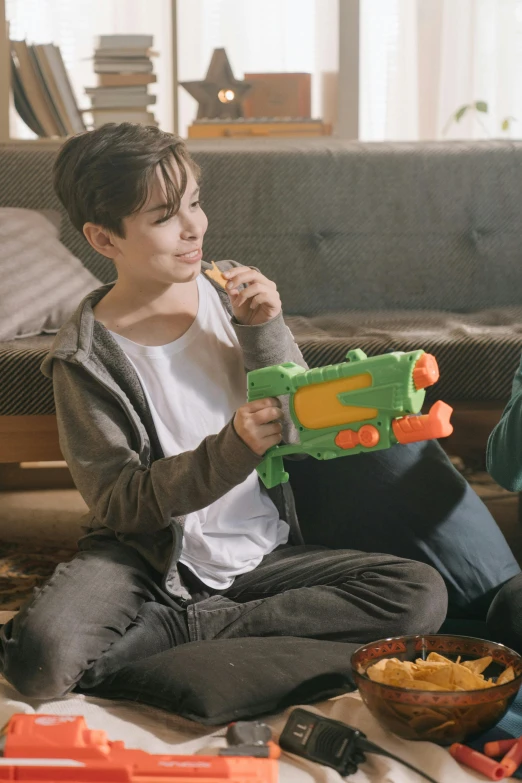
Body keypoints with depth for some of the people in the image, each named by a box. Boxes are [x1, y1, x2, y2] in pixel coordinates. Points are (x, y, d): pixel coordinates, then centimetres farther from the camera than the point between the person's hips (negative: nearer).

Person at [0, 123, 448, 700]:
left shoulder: (230, 294, 1)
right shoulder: (86, 356, -9)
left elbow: (304, 430, 3)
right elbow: (118, 501, -12)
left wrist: (265, 332, -13)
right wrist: (232, 449, -26)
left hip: (260, 555, 4)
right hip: (150, 559, -4)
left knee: (422, 595, -17)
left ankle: (174, 630, -14)